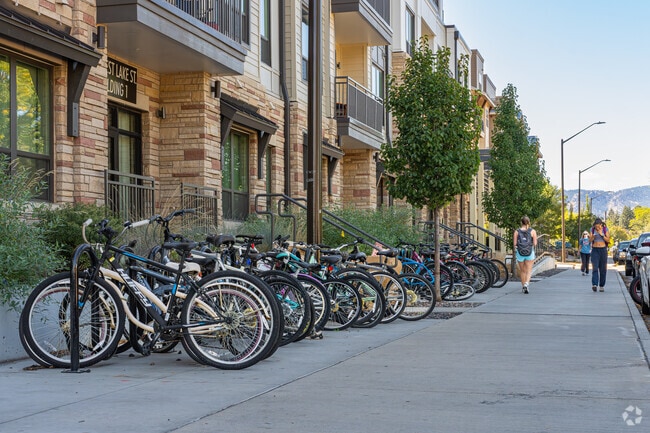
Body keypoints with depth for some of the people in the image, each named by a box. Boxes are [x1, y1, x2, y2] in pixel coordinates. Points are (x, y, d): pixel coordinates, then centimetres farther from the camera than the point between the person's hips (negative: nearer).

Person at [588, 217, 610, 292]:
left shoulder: (605, 229, 0)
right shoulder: (592, 229, 3)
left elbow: (608, 240, -3)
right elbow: (590, 240, 3)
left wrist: (602, 235, -16)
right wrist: (592, 237, -18)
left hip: (603, 250, 0)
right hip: (595, 250, 0)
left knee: (603, 269, 2)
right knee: (595, 268, -14)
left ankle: (602, 286, 11)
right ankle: (594, 284, -26)